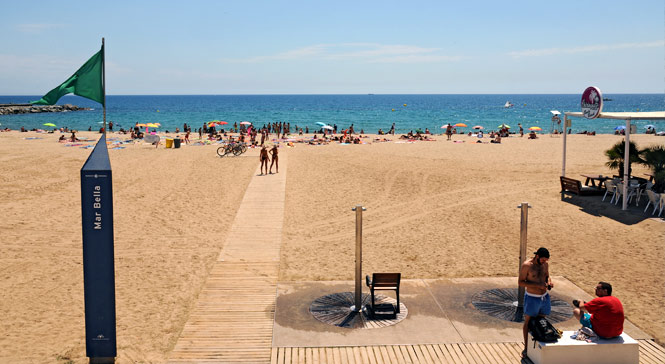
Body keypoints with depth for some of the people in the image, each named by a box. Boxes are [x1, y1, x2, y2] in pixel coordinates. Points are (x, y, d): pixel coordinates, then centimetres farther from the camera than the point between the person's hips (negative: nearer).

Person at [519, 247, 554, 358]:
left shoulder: (545, 264, 0)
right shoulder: (526, 265, -18)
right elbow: (520, 282, -16)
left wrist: (549, 281, -8)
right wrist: (537, 285, -24)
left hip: (544, 297, 5)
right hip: (532, 298, -5)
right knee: (528, 321, 7)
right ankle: (526, 347, 18)